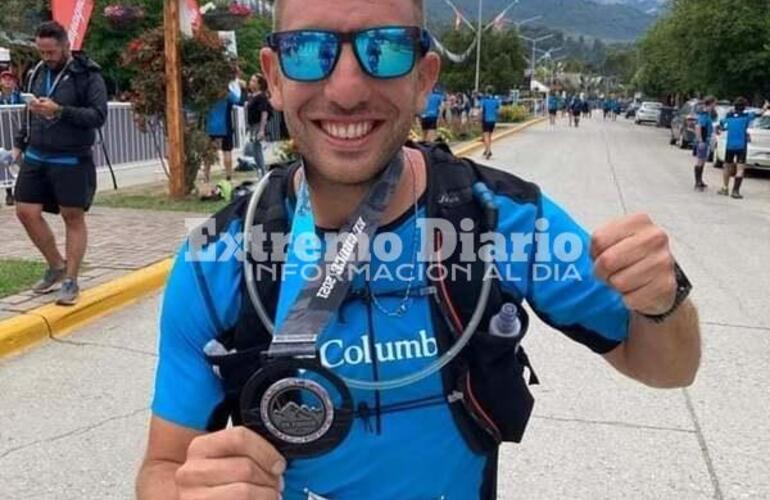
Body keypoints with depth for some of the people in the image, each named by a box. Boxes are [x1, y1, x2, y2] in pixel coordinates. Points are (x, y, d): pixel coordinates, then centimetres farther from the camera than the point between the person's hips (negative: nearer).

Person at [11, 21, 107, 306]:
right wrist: (20, 143, 14)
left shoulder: (88, 76, -7)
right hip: (36, 158, 6)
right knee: (26, 212, 3)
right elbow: (30, 114, 22)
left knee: (73, 218, 1)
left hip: (72, 161, -6)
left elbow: (99, 116, -16)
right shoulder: (37, 73, 11)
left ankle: (71, 280, 11)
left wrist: (60, 111, -24)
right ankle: (56, 266, 22)